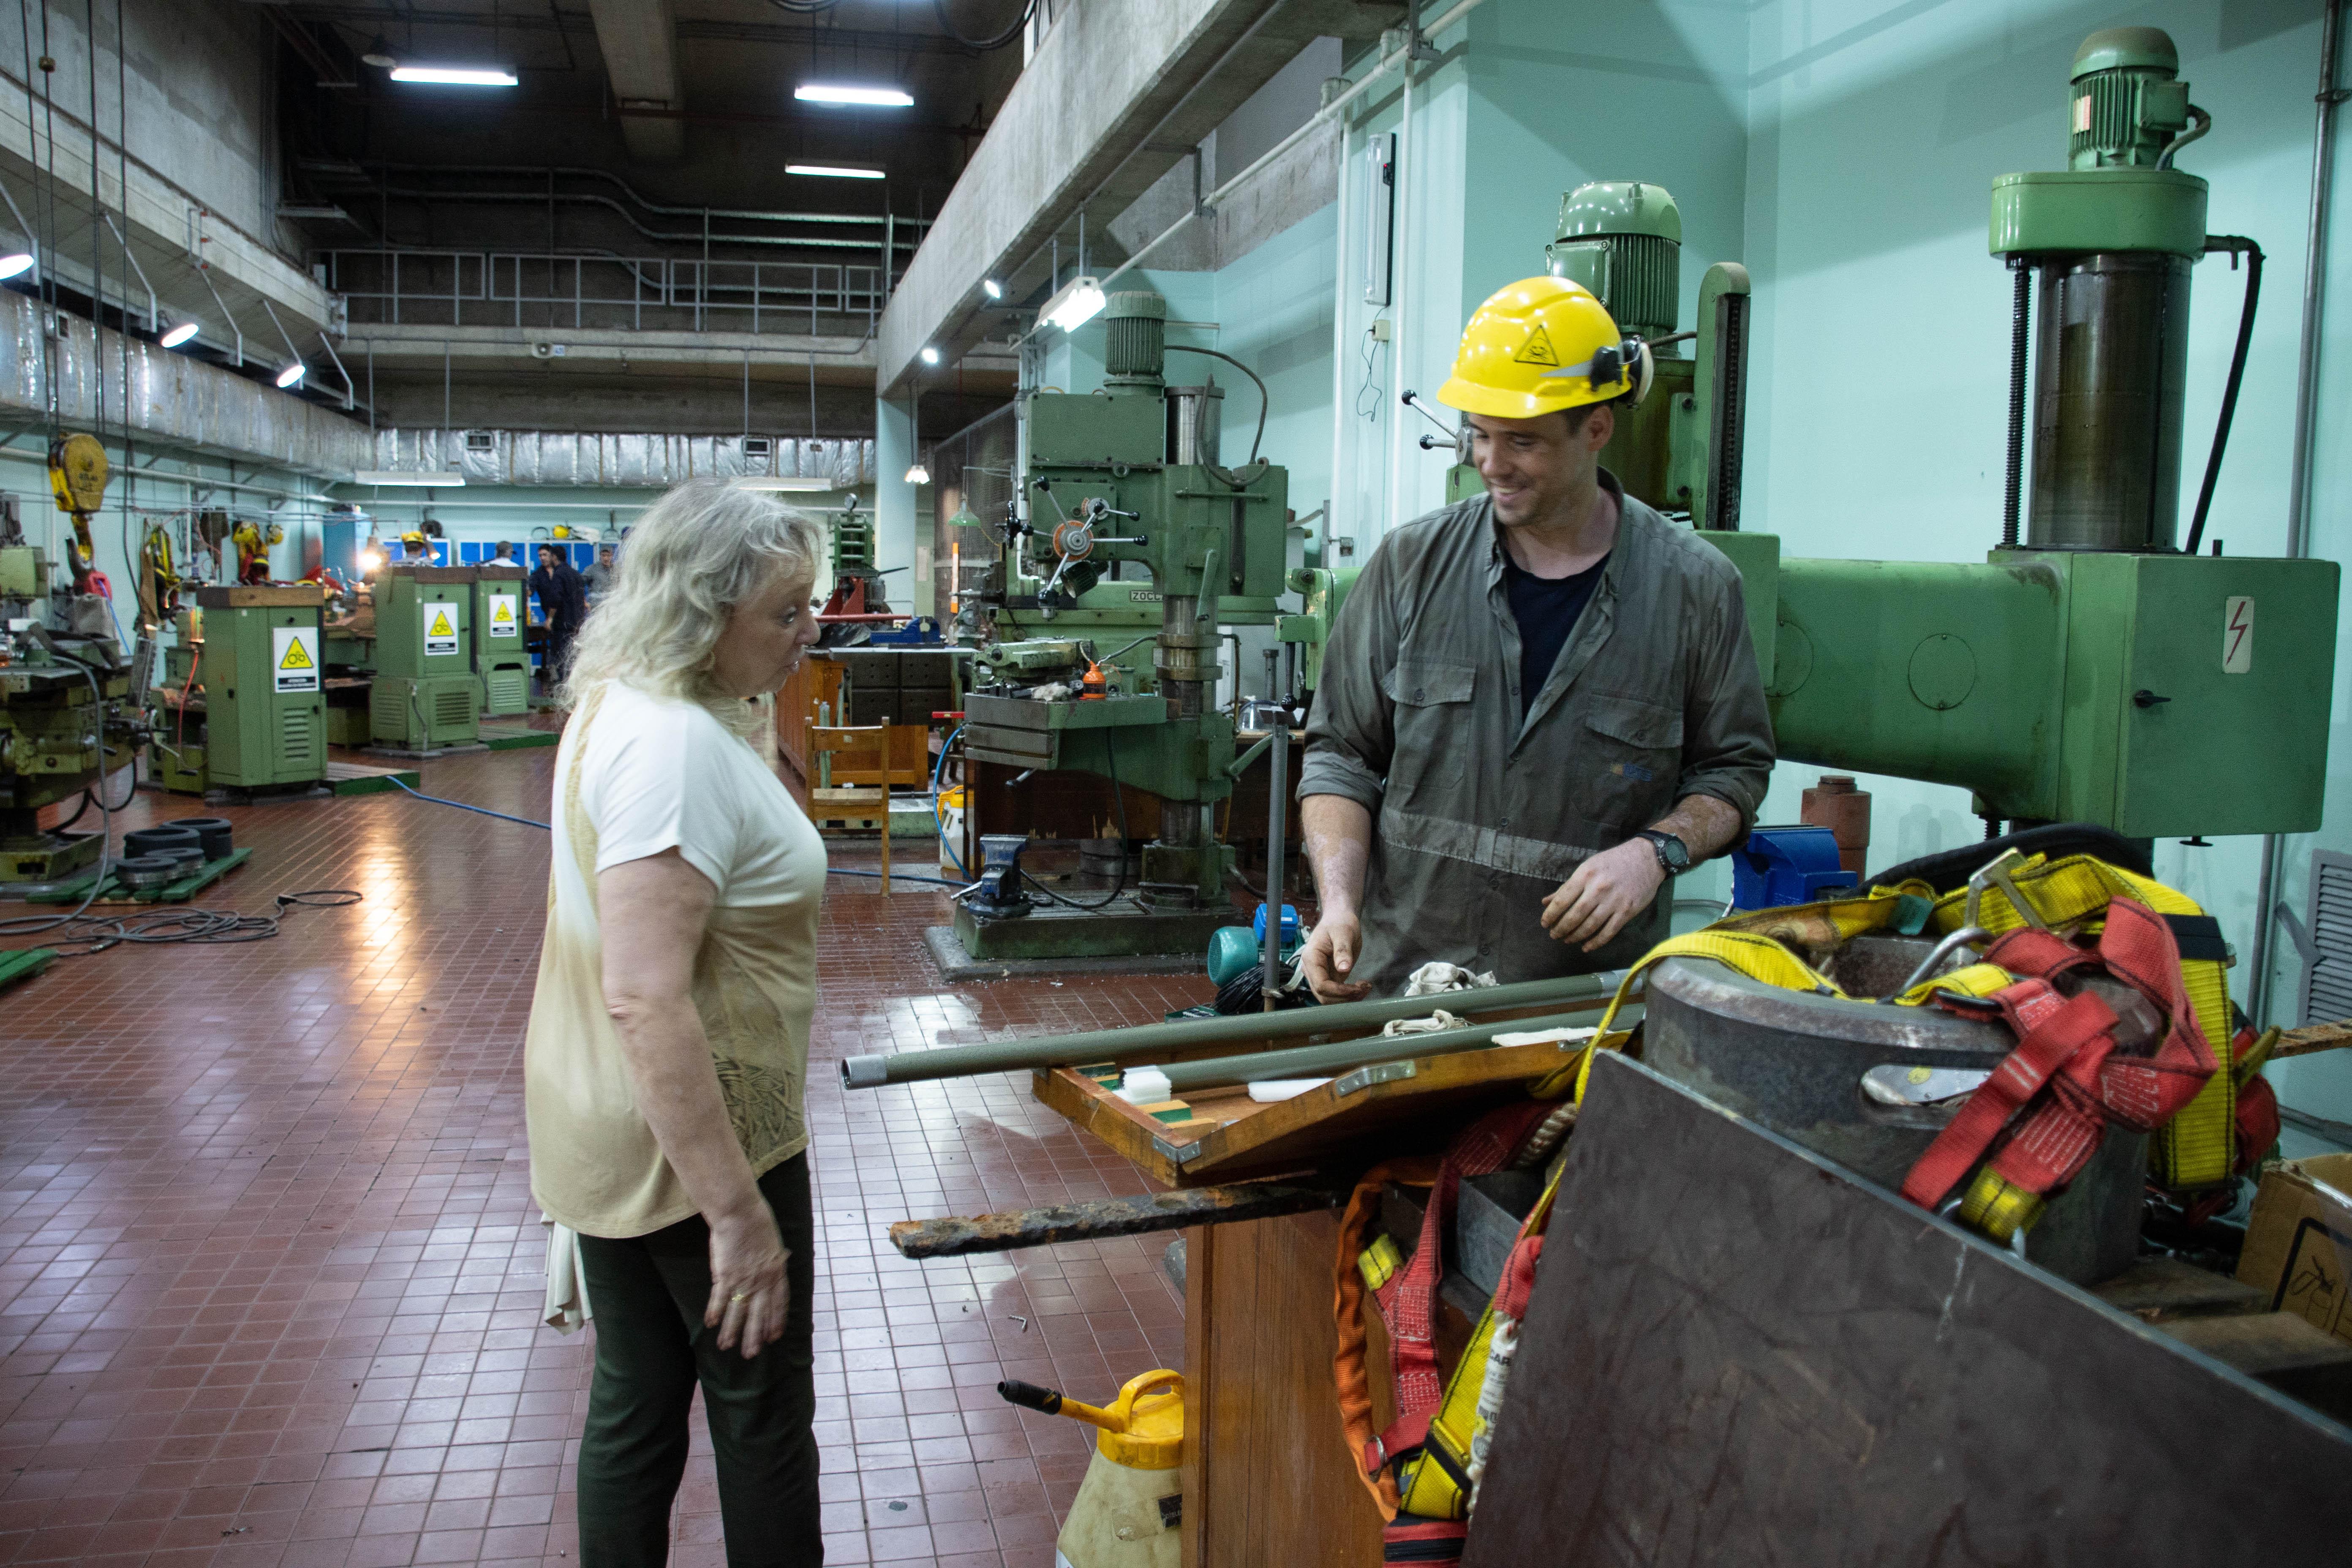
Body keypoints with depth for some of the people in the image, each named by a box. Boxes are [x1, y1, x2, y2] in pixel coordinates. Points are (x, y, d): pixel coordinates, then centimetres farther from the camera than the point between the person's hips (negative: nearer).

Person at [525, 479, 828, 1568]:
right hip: (695, 1138, -9)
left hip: (612, 1134, 9)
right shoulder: (676, 746, -25)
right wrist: (739, 1213, -29)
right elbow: (648, 1000, -31)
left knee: (633, 1407, 20)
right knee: (763, 1414, 10)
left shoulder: (621, 705, 7)